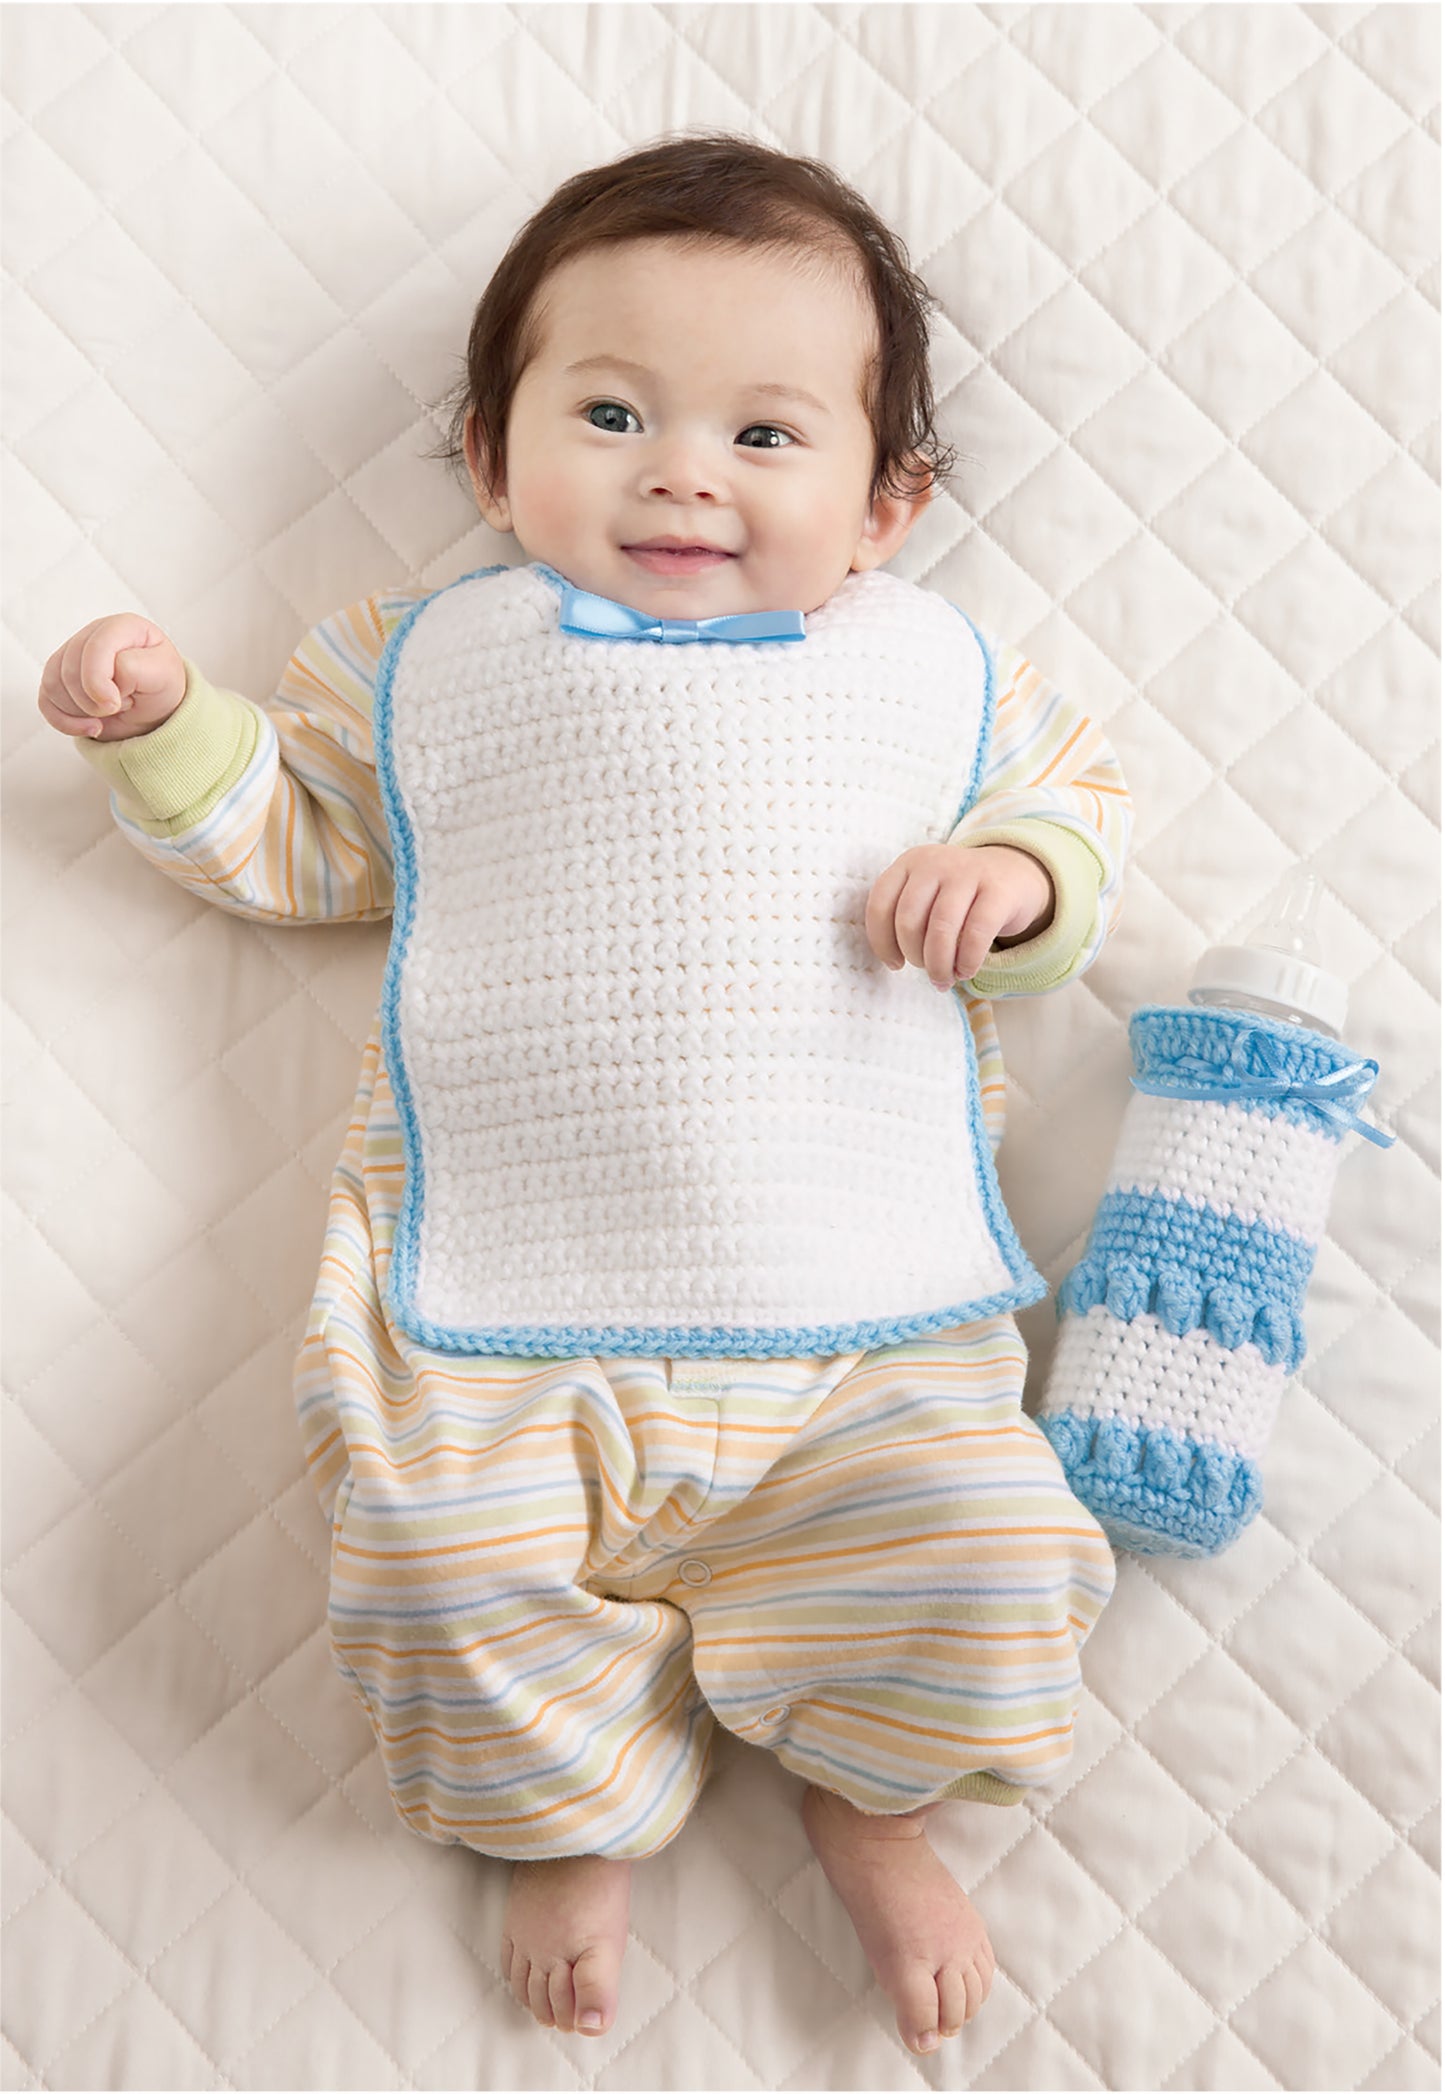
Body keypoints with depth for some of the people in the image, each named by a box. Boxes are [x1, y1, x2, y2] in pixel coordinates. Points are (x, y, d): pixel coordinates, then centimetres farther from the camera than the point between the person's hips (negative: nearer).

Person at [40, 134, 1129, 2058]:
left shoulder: (935, 672, 11)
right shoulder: (429, 665, 11)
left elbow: (1082, 796, 20)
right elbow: (289, 840, 20)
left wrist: (1018, 878, -3)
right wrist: (164, 728, 3)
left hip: (866, 1333, 1)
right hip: (509, 1338, 0)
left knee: (979, 1575, -15)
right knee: (452, 1579, -17)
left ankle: (866, 1793, 21)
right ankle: (584, 1808, 19)